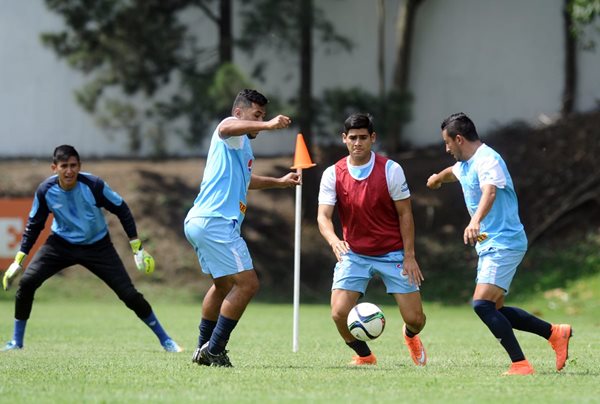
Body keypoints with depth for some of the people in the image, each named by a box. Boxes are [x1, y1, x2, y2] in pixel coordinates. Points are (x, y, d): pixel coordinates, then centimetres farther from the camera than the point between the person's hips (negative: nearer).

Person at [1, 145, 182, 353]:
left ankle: (164, 339, 9)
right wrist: (18, 260, -4)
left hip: (98, 247, -1)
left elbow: (121, 210, -9)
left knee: (128, 293, -9)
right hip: (61, 244, 1)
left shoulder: (94, 185, -23)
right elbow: (34, 225, -2)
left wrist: (137, 247, -9)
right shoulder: (46, 191, -17)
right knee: (26, 282, -17)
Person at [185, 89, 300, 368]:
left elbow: (243, 180, 47)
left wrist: (279, 182, 51)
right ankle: (214, 350, -10)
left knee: (224, 284, 25)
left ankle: (203, 349, 29)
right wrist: (267, 125, -44)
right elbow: (226, 127, -32)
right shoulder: (232, 131, -4)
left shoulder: (241, 146, 27)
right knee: (247, 283, -12)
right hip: (217, 222, -11)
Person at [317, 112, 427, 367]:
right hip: (354, 254, 1)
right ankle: (364, 355, 14)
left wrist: (409, 255, -9)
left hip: (393, 254, -1)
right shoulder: (333, 174, -6)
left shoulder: (390, 170, -10)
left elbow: (405, 214, -5)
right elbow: (323, 216, -12)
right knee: (339, 313, -16)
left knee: (415, 318, -4)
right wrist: (333, 240, -34)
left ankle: (411, 336, 37)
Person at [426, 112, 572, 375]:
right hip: (490, 245, 10)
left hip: (503, 243, -10)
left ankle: (520, 364, -20)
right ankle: (555, 333, 20)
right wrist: (438, 178, 65)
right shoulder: (466, 164, 16)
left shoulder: (487, 160, -17)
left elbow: (490, 192, -38)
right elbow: (452, 172, 42)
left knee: (482, 304, -21)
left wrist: (475, 222, -55)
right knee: (495, 309, 10)